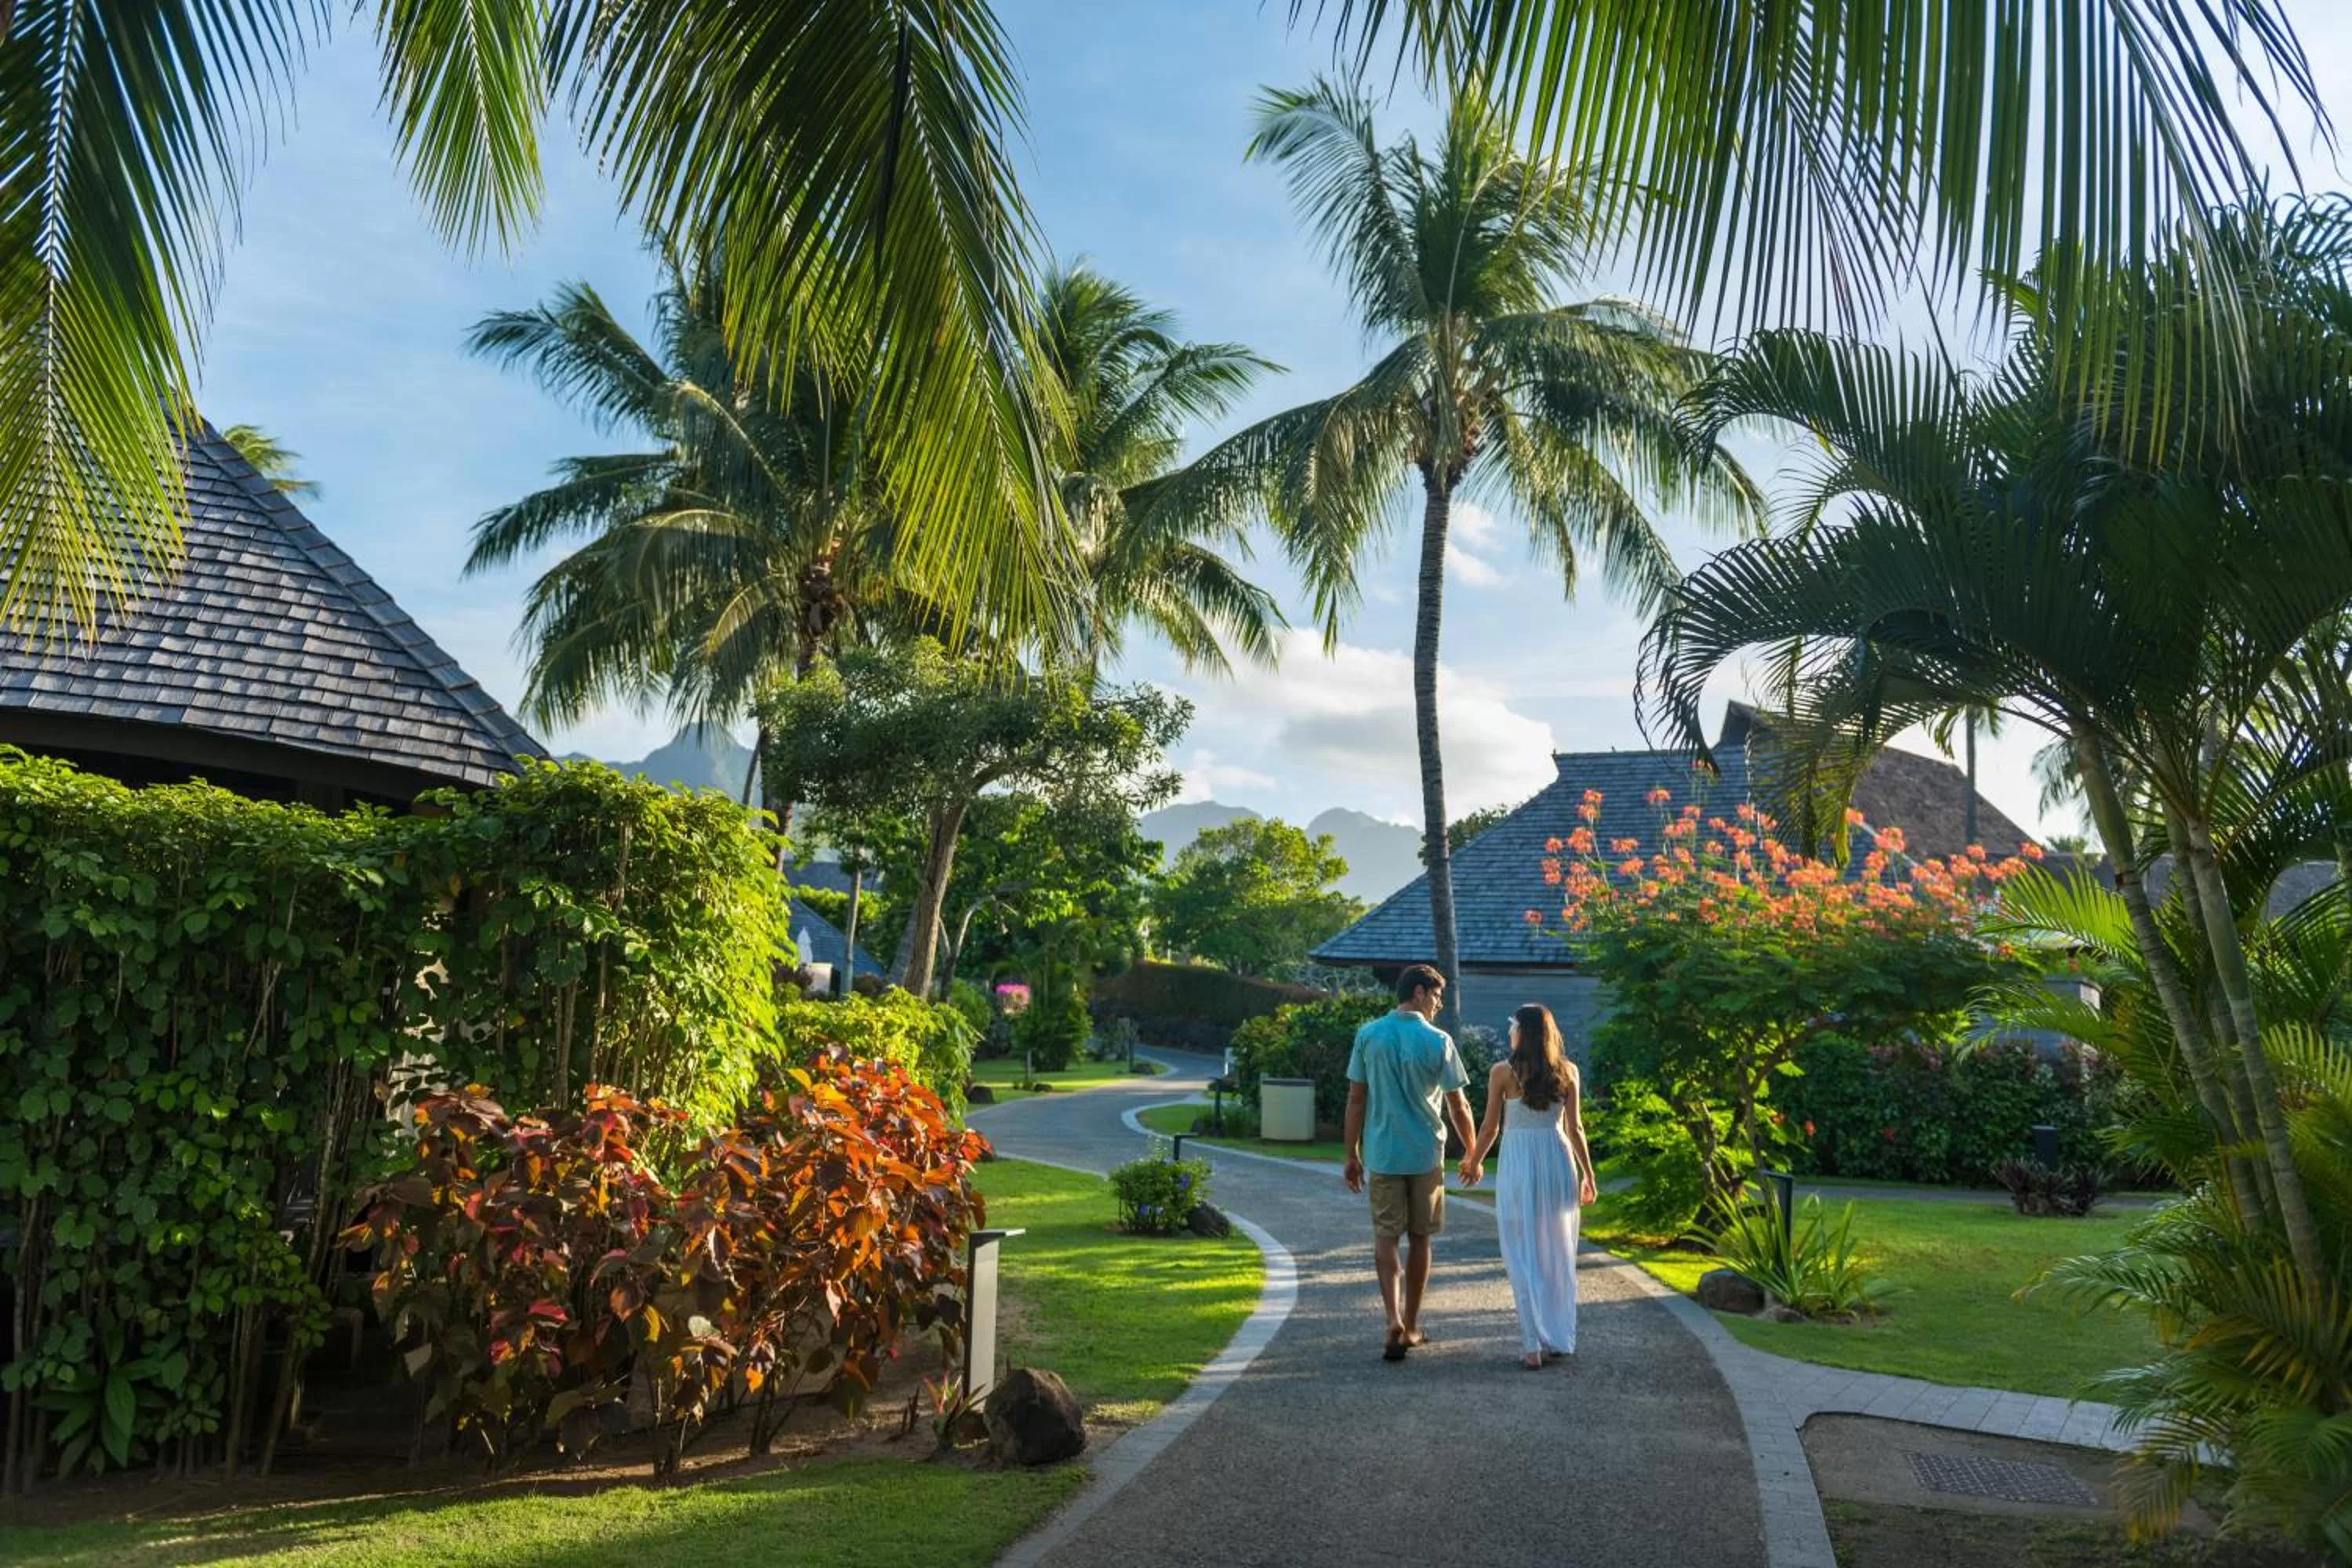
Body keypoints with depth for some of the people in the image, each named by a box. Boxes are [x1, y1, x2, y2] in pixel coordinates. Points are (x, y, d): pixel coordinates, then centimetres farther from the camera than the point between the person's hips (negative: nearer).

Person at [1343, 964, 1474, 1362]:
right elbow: (1458, 1108, -4)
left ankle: (1394, 1320, -14)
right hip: (1426, 1154, -1)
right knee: (1419, 1239, 12)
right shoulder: (1438, 1041, -8)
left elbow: (1356, 1099, 1)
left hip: (1381, 1154, 1)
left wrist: (1352, 1155, 8)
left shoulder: (1368, 1035, -2)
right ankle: (1411, 1326, 21)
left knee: (1385, 1237, 4)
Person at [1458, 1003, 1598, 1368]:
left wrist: (1474, 1162, 15)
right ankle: (1560, 1338, 20)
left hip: (1519, 1163, -3)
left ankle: (1534, 1345, 0)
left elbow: (1491, 1127, -1)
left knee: (1524, 1256, 3)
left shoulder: (1503, 1072, -6)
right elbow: (1575, 1128, 2)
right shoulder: (1568, 1071, 2)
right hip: (1559, 1160, 3)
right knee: (1558, 1255, 14)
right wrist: (1588, 1174, 10)